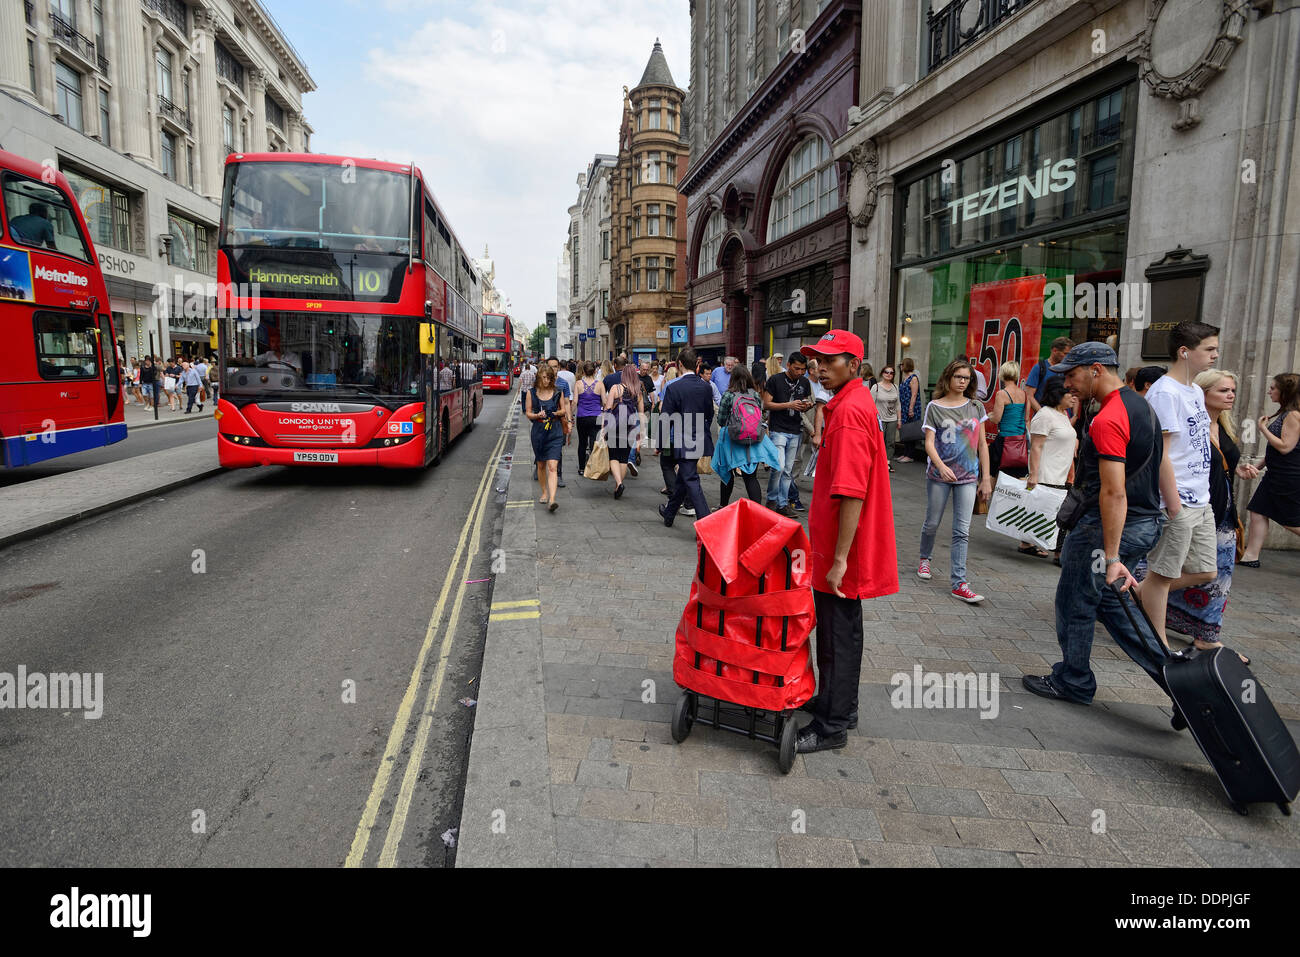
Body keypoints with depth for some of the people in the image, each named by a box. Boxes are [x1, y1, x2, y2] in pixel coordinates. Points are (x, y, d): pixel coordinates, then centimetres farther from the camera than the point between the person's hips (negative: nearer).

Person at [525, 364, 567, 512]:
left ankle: (552, 500, -22)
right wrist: (537, 415, -16)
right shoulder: (531, 393, 2)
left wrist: (556, 413, -10)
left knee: (552, 466, -13)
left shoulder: (558, 392, 2)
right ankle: (544, 493, 36)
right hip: (538, 432, 2)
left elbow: (564, 410, 12)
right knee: (541, 465, 15)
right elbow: (528, 413, 5)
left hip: (555, 433, -2)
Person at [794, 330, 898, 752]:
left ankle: (832, 726, 14)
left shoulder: (850, 411, -21)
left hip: (843, 549, -10)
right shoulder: (855, 402, 12)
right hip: (838, 545, 10)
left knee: (838, 632, 1)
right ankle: (838, 703, 36)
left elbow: (852, 494, -26)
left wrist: (840, 559, -24)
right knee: (840, 627, 20)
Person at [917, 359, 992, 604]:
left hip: (968, 477, 2)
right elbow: (929, 443, -8)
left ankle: (959, 583, -2)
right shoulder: (935, 407, -1)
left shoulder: (976, 407, 7)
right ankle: (925, 558, 39)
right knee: (932, 523, 11)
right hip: (939, 475, -1)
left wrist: (986, 478, 5)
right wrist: (941, 466, -26)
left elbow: (982, 444, 8)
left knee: (962, 530, -3)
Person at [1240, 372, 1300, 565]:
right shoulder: (1284, 413, 13)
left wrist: (1263, 429, -13)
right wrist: (1258, 465, 19)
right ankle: (1251, 556, 10)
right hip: (1275, 474, 10)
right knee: (1258, 511, 7)